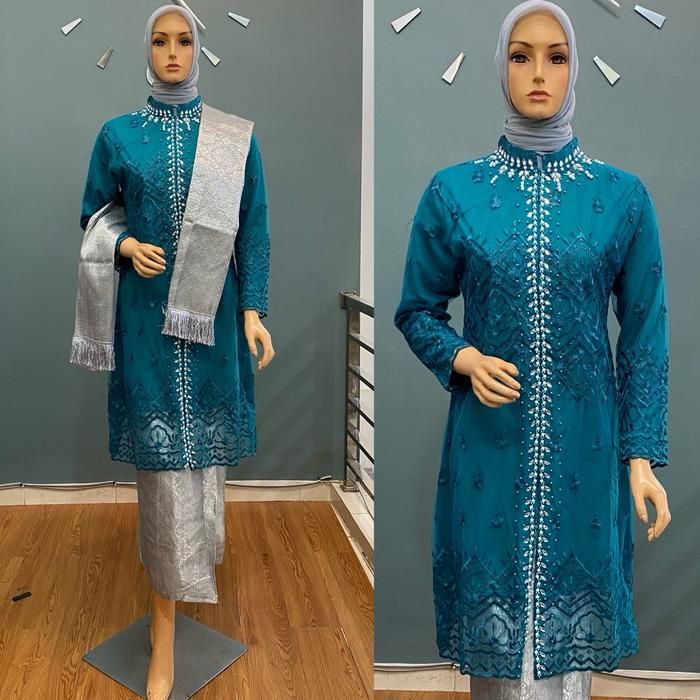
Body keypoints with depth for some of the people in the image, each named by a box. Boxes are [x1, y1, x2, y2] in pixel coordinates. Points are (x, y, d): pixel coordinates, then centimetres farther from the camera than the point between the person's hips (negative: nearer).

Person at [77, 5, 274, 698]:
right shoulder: (117, 135, 3)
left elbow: (253, 228, 2)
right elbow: (93, 217, 10)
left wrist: (253, 309, -5)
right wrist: (127, 246, -11)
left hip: (214, 312, 1)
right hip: (148, 315, -1)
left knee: (204, 439, 11)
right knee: (160, 449, -1)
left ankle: (198, 556, 42)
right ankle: (165, 636, 8)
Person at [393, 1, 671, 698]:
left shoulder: (623, 194, 0)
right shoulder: (453, 190, -1)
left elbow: (645, 336, 2)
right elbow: (417, 310, 6)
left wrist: (643, 457, -1)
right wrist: (463, 359, -13)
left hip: (585, 446, 1)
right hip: (490, 444, 0)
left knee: (572, 621, 9)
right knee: (492, 614, 9)